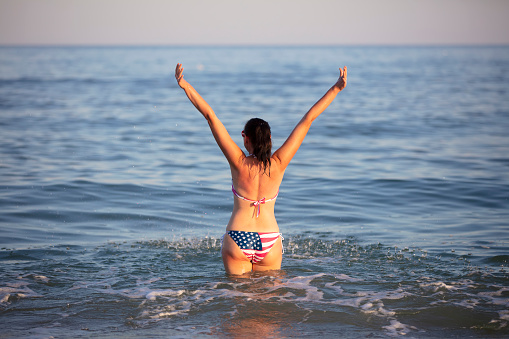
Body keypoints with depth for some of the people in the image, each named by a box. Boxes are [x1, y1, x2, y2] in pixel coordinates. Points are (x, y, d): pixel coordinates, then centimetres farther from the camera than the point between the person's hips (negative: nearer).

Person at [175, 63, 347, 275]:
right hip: (269, 242, 1)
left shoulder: (239, 163, -9)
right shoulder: (278, 164, -6)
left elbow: (210, 116, -10)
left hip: (237, 240, -1)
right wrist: (336, 88, -4)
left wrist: (184, 85, -11)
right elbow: (307, 120, -5)